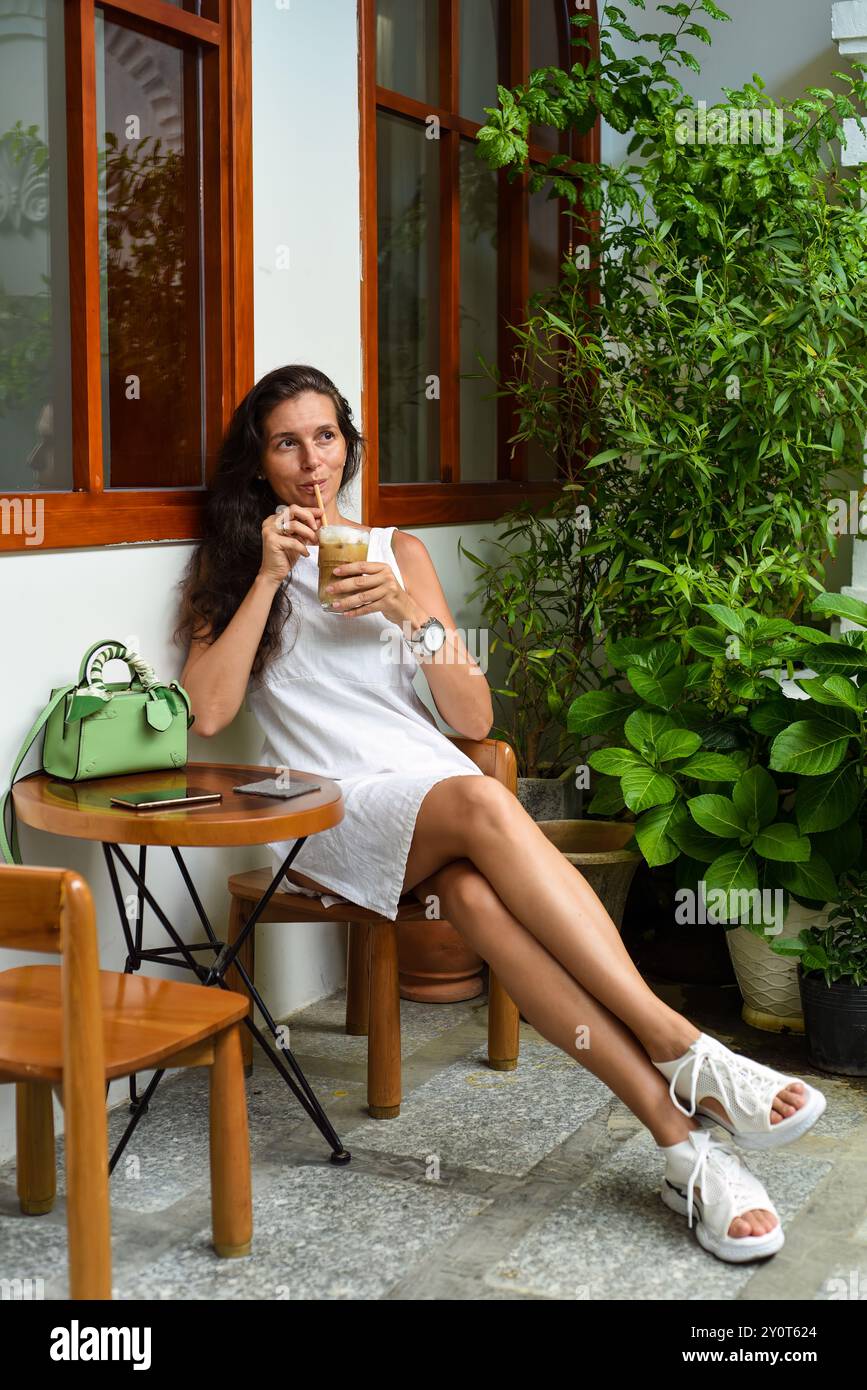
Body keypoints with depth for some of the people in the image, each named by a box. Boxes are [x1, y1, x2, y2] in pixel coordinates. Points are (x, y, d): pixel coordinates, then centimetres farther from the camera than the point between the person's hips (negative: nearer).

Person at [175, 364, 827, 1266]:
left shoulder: (396, 550, 18)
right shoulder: (231, 565, 14)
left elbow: (474, 718, 10)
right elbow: (208, 711, -4)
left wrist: (410, 612, -6)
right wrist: (269, 576, -6)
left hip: (437, 782, 2)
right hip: (331, 811, -2)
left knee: (478, 895, -36)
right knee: (481, 805, -36)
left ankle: (680, 1136, -42)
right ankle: (681, 1050, -41)